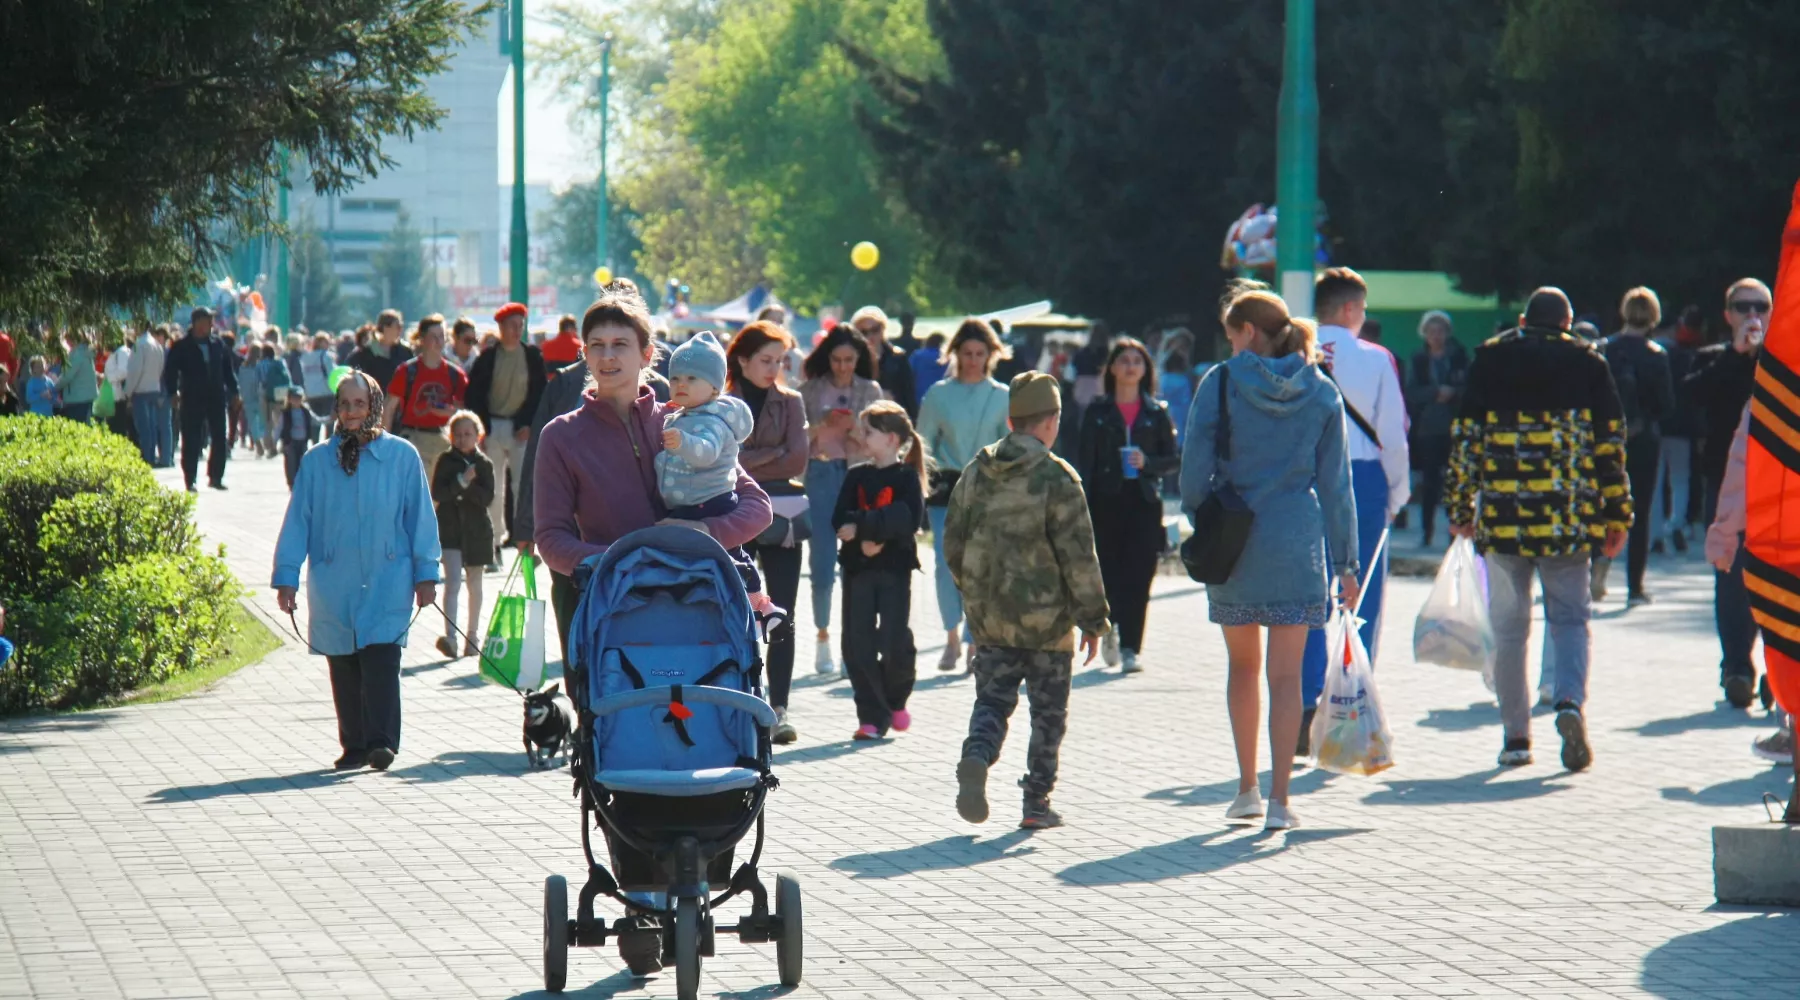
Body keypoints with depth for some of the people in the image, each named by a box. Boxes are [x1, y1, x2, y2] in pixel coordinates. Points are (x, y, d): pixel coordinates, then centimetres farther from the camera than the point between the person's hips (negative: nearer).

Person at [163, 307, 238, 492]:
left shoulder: (217, 344, 10)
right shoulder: (181, 347, -2)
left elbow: (227, 369, 16)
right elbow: (170, 371, -1)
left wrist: (233, 390, 9)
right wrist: (173, 393, -11)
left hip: (216, 398, 4)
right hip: (192, 399, -4)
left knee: (220, 439, 4)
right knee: (191, 442, -1)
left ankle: (215, 477, 15)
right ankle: (190, 480, 4)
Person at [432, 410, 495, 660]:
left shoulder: (483, 464, 2)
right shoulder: (446, 460, -1)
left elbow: (487, 497, -7)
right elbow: (436, 493, -10)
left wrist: (469, 486, -22)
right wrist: (460, 482, -22)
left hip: (476, 529, 2)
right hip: (449, 528, -2)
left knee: (474, 585, 12)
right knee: (453, 581, -14)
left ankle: (472, 638, 21)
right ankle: (450, 637, -23)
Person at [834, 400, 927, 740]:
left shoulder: (906, 477, -2)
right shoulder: (856, 476, 10)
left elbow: (910, 522, -14)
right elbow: (840, 521, 2)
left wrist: (863, 527, -17)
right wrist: (865, 538, -17)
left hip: (894, 570, -4)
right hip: (857, 568, 4)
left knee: (895, 642, -7)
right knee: (857, 645, -1)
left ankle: (895, 700, 21)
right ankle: (872, 716, 7)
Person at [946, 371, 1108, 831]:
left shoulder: (976, 471, 5)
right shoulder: (1056, 476, -12)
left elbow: (953, 544, 11)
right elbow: (1078, 554, -12)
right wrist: (1092, 618, -5)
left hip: (988, 617, 4)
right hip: (1045, 618, -4)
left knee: (992, 699, 11)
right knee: (1049, 710, 9)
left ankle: (975, 759, -18)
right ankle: (1037, 802, 11)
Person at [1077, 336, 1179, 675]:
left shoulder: (1156, 412, 8)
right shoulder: (1097, 411, 6)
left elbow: (1174, 459, 8)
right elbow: (1084, 461, 3)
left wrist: (1147, 463, -12)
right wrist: (1081, 507, -4)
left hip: (1144, 503, 0)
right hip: (1106, 502, 0)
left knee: (1138, 578, -6)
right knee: (1108, 574, 3)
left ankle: (1130, 648, -4)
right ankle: (1110, 628, 30)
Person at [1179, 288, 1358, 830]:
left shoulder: (1220, 383, -4)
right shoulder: (1322, 394, 3)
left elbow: (1194, 467, -5)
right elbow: (1335, 484, 5)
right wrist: (1345, 562, 9)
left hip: (1232, 541, 0)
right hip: (1298, 542, 0)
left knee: (1243, 665, 16)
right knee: (1285, 675, 1)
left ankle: (1247, 788, 17)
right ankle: (1278, 799, -4)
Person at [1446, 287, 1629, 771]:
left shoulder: (1490, 358, 6)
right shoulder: (1587, 362, 6)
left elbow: (1464, 438, 3)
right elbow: (1611, 442, 3)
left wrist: (1460, 508, 10)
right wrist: (1617, 514, 9)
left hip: (1502, 515, 0)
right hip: (1568, 517, 0)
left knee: (1509, 628, 8)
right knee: (1569, 618, 9)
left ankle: (1516, 736, 9)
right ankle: (1570, 700, -17)